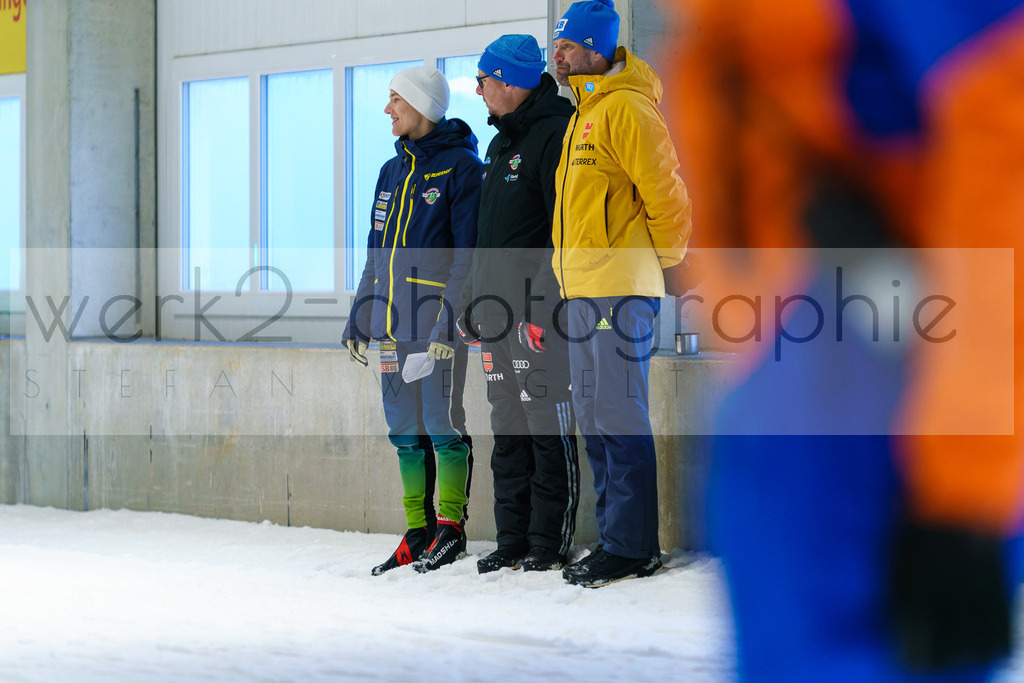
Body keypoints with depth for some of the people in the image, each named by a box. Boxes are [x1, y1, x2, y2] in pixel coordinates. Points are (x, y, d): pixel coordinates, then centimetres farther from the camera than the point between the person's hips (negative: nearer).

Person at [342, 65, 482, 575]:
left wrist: (451, 320, -19)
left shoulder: (460, 166, -5)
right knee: (405, 428, 7)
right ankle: (418, 532, 13)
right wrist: (359, 319, 17)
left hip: (438, 317, -7)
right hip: (392, 321, 7)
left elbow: (467, 251, -11)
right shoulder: (393, 171, 18)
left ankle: (451, 527, 3)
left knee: (442, 421, -6)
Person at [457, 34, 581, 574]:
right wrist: (470, 304, 22)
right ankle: (513, 540, 15)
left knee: (549, 430, -5)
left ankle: (549, 542, 0)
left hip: (538, 313, -9)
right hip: (497, 310, 9)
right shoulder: (501, 144, 21)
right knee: (508, 430, 10)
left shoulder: (554, 134, -9)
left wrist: (543, 305, -22)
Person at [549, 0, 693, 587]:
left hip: (621, 288, -10)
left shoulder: (625, 108, -11)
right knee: (595, 417, 11)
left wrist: (664, 257, -4)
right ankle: (615, 538, 17)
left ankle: (632, 548, -6)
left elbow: (666, 192, -14)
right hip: (585, 289, 10)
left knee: (619, 417, -9)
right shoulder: (586, 113, 20)